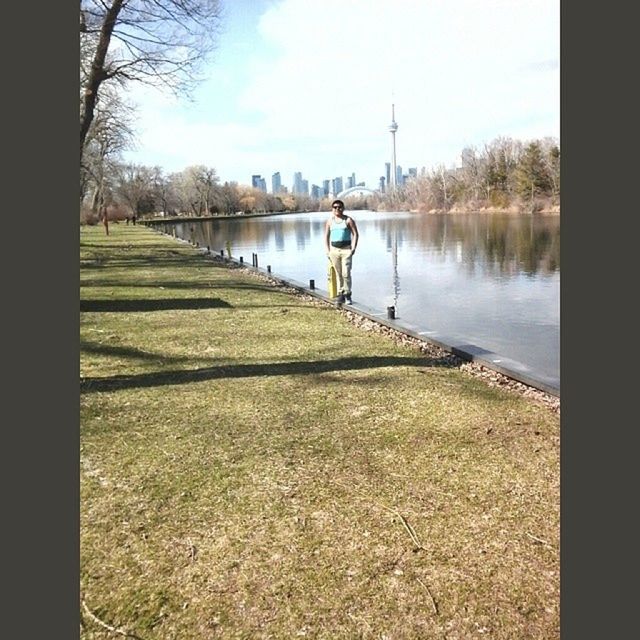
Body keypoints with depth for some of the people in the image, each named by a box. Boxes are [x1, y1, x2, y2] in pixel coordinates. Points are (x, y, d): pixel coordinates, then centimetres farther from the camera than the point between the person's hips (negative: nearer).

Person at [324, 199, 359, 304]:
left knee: (346, 273, -10)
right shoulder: (330, 221, 11)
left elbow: (355, 234, 0)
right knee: (338, 274, 5)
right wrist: (327, 250, 7)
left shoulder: (348, 220, 1)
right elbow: (326, 236, 15)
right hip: (334, 249, 3)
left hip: (346, 249, -3)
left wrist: (353, 248, -10)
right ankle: (341, 294, 12)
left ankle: (347, 294, 2)